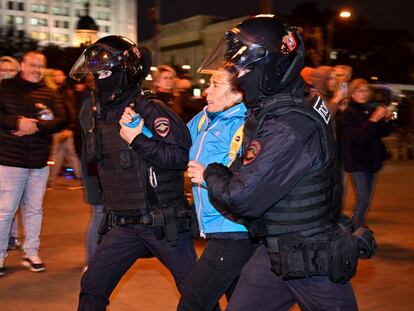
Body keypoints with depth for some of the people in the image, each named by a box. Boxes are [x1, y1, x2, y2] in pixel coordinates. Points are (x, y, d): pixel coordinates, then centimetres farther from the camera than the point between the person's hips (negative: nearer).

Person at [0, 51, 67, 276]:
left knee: (34, 209, 12)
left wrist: (37, 126, -18)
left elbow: (61, 120, -2)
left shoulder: (49, 93, 8)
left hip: (40, 162, 4)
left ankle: (31, 253, 24)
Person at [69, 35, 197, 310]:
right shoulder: (97, 117, 9)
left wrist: (138, 139, -26)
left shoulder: (151, 110, -14)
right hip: (122, 223, 6)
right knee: (92, 289, 8)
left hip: (163, 222, -6)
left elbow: (181, 157, -22)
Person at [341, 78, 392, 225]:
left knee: (367, 198, 12)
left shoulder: (369, 111, 10)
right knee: (362, 199, -11)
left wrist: (386, 120, -4)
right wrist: (374, 120, -28)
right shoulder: (349, 113, -12)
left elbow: (382, 132, 15)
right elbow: (360, 137, -22)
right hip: (357, 161, -7)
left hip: (370, 160, 7)